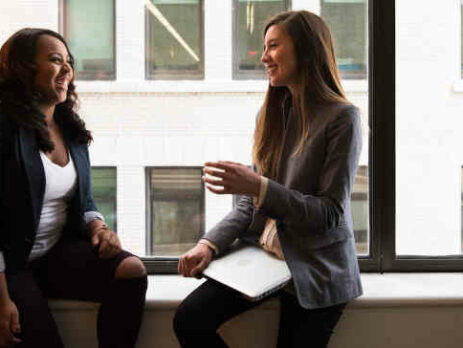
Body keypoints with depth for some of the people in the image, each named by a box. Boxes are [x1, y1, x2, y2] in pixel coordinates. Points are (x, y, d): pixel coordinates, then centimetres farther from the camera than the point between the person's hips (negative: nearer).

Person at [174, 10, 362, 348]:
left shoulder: (342, 118, -11)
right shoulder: (273, 113, 8)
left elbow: (330, 213, -15)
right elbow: (252, 203, 9)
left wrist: (258, 186, -24)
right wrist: (211, 244, -7)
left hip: (316, 270, -5)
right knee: (189, 320, -13)